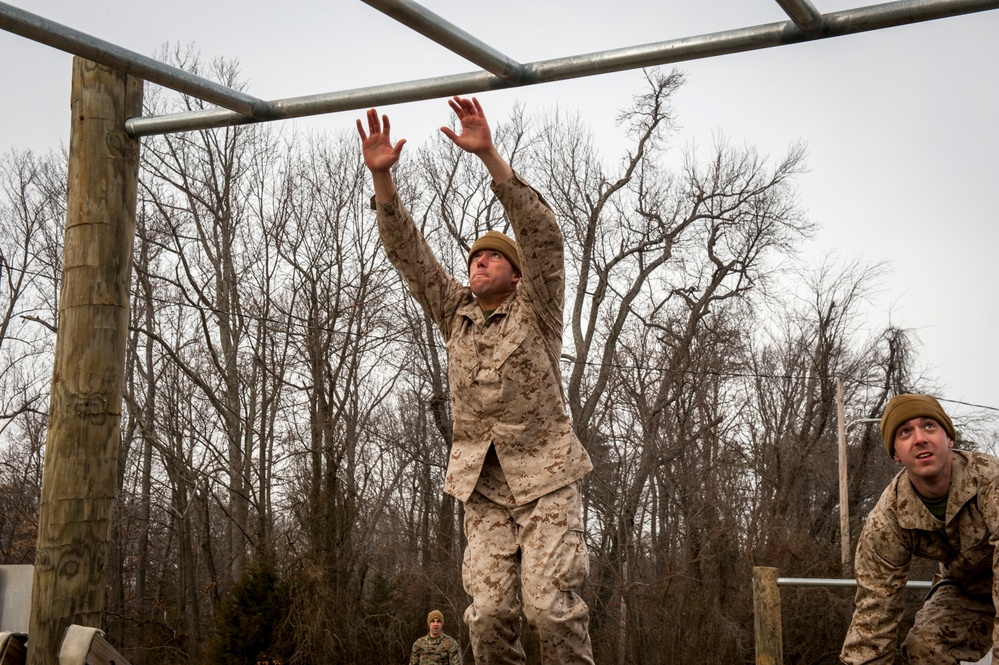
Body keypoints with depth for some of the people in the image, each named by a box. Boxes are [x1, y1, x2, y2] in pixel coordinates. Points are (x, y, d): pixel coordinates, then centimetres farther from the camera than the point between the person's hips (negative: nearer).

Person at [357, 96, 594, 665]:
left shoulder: (536, 311, 2)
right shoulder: (456, 313, 13)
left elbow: (542, 235, -13)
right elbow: (409, 253, 5)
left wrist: (490, 156, -23)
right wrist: (382, 176, -8)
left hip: (546, 479, -3)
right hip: (483, 486, 4)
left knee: (549, 603, -14)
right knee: (489, 610, -6)